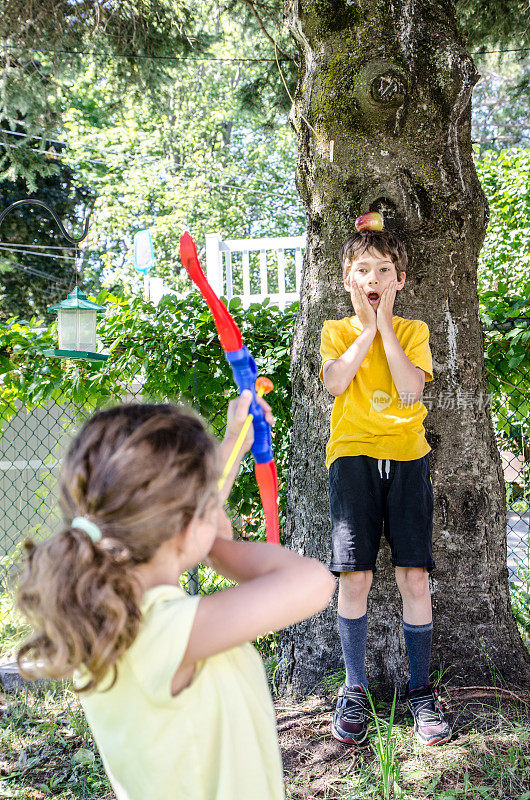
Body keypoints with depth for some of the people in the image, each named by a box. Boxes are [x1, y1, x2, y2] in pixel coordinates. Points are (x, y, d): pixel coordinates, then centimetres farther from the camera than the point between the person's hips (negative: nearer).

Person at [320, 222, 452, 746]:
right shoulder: (336, 331, 12)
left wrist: (385, 324, -5)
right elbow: (335, 382, -9)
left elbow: (410, 390, -7)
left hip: (406, 455, 1)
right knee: (354, 578, -7)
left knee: (414, 578, -4)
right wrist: (367, 327, -5)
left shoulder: (413, 331, 12)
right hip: (353, 455, 0)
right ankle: (354, 689, 10)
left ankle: (420, 690, 11)